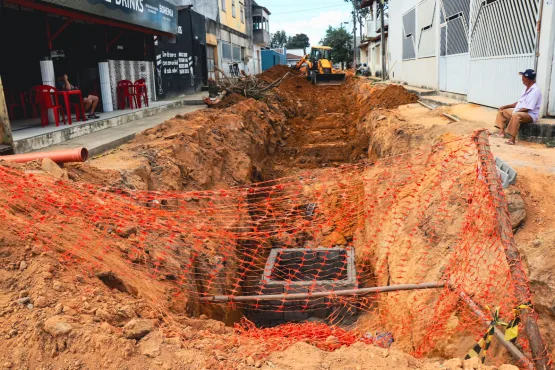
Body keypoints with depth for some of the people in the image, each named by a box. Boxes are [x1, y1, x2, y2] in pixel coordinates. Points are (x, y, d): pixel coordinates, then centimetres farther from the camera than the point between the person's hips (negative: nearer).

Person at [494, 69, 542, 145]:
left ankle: (512, 139, -42)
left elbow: (528, 108, -24)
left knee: (516, 115, -40)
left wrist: (515, 111, -19)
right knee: (502, 111, 11)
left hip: (530, 115, -11)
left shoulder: (535, 91, -20)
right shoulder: (527, 89, 12)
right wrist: (506, 106, 10)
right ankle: (501, 132, -2)